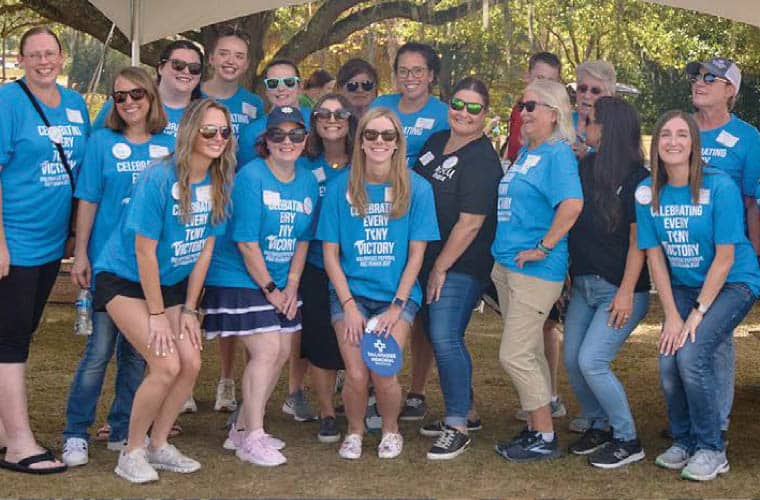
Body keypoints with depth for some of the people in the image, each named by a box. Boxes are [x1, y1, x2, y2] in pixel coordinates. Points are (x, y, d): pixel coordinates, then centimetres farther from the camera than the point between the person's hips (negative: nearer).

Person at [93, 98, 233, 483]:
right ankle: (131, 452, 1)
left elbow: (205, 248, 1)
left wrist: (189, 310, 0)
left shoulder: (219, 182, -5)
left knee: (191, 364, -5)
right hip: (125, 280, -6)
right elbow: (144, 252, -20)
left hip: (171, 282, 6)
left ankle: (158, 445, 16)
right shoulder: (159, 178, -24)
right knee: (167, 365, -17)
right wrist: (156, 315, -17)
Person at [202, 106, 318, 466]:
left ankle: (242, 429, 21)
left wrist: (291, 286, -1)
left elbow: (303, 239, 9)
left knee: (281, 353, 7)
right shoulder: (250, 177, -16)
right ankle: (251, 439, -5)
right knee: (266, 350, -14)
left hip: (282, 283, 7)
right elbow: (247, 243, -17)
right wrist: (269, 289, -13)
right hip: (239, 279, -7)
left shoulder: (308, 183, 5)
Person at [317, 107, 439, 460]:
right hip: (351, 293, 1)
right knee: (356, 375, -13)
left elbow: (416, 253, -1)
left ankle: (391, 430, 15)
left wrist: (395, 307, -8)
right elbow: (330, 253, 1)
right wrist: (349, 306, -7)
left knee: (383, 374, -16)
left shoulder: (416, 189, -3)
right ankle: (354, 431, 17)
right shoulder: (340, 187, -2)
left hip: (399, 295, 0)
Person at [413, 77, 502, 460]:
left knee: (445, 338, -13)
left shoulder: (482, 161, -15)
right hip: (429, 259, 9)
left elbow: (470, 224, -19)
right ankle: (463, 412, 28)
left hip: (460, 267, -9)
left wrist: (440, 268, -15)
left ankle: (457, 428, -5)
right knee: (438, 335, 14)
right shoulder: (435, 142, 11)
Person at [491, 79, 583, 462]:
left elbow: (572, 204, -28)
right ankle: (536, 427, 26)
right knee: (529, 353, 15)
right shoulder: (524, 153, 14)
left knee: (515, 356, -7)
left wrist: (543, 248, -22)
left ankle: (545, 438, 5)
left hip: (535, 270, -9)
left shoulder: (557, 153, -13)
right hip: (507, 265, 9)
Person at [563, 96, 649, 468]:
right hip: (582, 285, 7)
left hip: (619, 289, -7)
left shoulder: (636, 178, -10)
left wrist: (627, 292, -17)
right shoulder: (584, 168, 8)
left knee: (591, 361, -13)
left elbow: (638, 240, -12)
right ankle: (599, 426, 28)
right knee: (572, 361, 6)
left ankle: (628, 441, 2)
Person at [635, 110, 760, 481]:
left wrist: (697, 314, -18)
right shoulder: (648, 192, -5)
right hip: (682, 286, 4)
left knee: (691, 354, -23)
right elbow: (655, 256, -2)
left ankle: (711, 450, -5)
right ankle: (683, 442, 13)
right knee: (668, 364, -13)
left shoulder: (720, 186, -18)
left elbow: (725, 258, -16)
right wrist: (672, 315, -9)